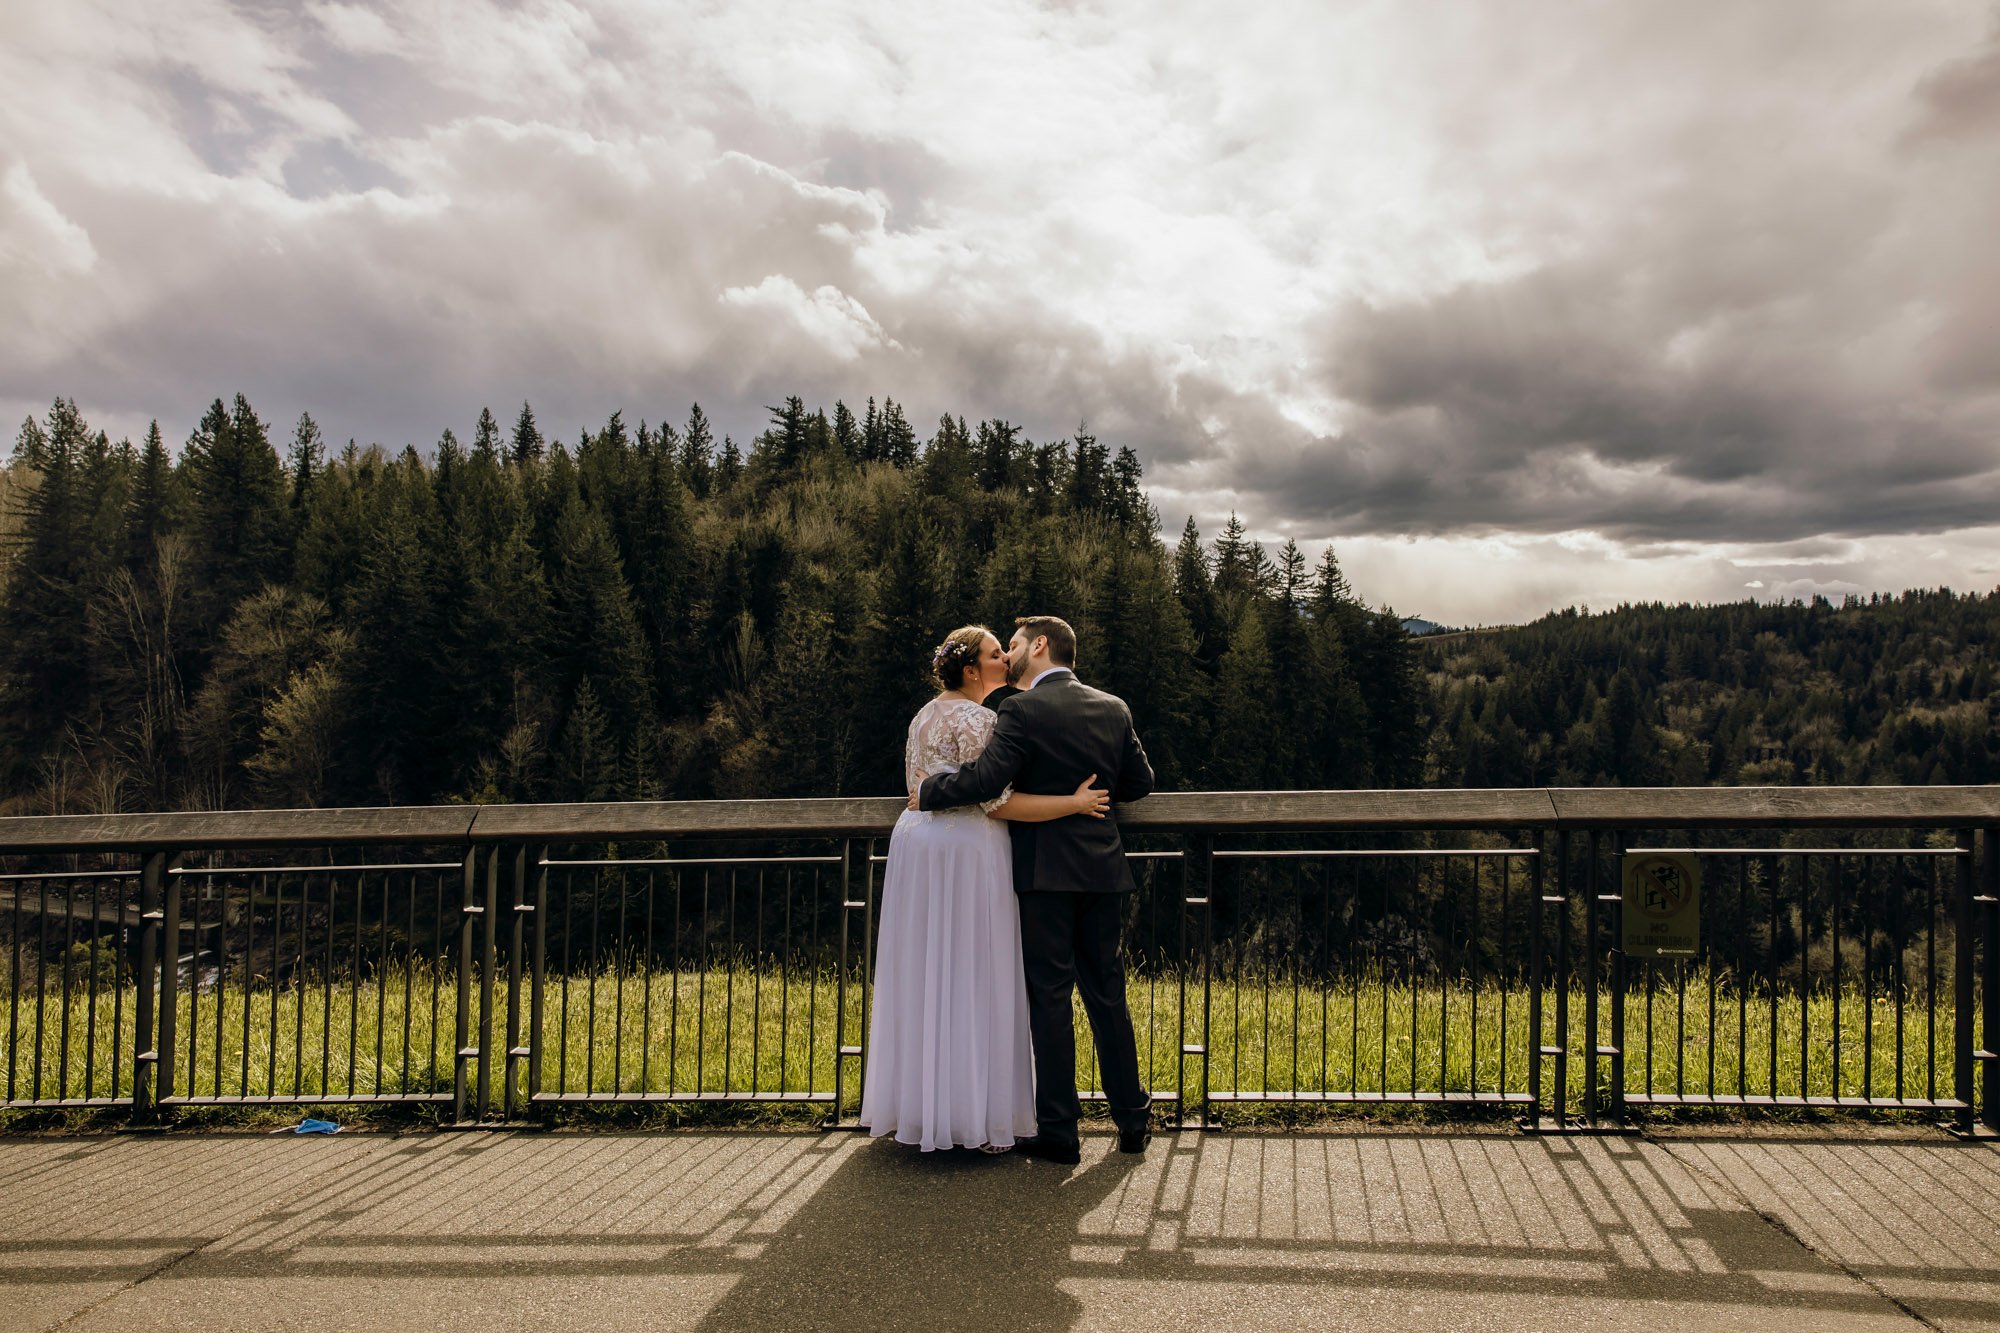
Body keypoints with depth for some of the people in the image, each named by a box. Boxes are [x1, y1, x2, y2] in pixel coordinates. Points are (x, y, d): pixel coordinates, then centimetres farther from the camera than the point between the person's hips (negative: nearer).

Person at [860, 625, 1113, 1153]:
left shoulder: (926, 715, 17)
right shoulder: (975, 718, -13)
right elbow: (995, 802, -17)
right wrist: (1074, 803, -15)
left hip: (916, 842, 9)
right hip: (965, 851, -9)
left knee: (925, 976, 12)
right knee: (969, 981, -3)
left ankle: (916, 1106, 20)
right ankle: (969, 1117, 2)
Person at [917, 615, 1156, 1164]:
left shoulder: (1022, 710, -11)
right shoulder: (1114, 708, 8)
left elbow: (984, 780, -20)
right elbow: (1139, 782, 13)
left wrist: (926, 793, -5)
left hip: (1045, 869, -6)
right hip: (1102, 867, 6)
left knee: (1049, 995, 2)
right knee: (1106, 991, 14)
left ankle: (1058, 1130, 8)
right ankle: (1131, 1119, 21)